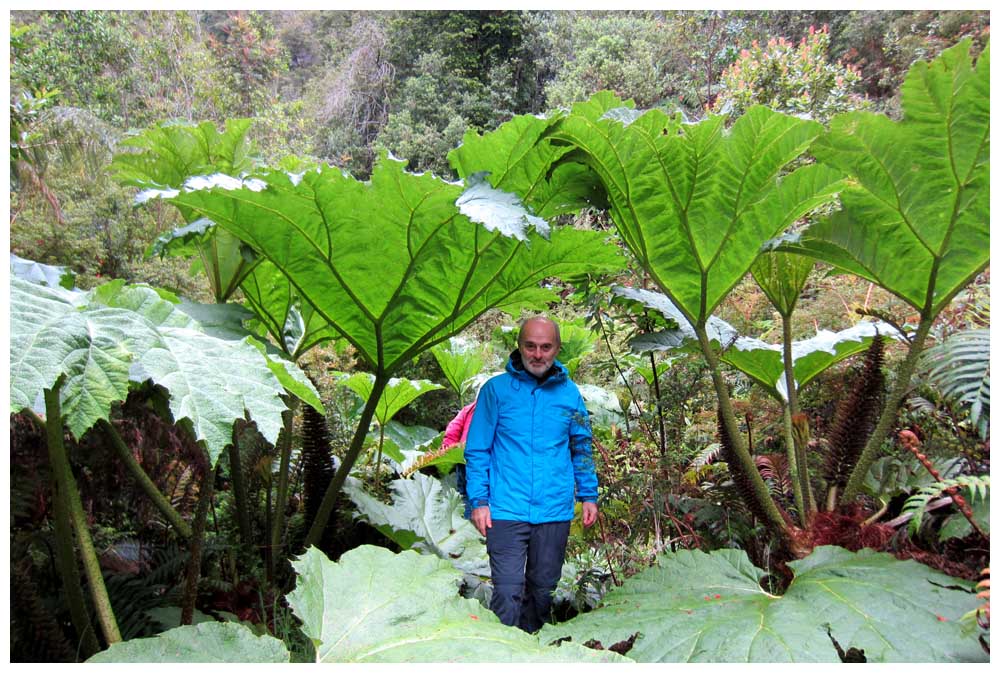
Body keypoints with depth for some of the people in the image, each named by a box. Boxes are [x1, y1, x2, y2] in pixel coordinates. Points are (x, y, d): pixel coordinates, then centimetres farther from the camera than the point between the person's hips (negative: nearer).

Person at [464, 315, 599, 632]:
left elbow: (581, 449, 13)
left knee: (542, 588, 16)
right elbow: (477, 450, -1)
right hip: (507, 509, -3)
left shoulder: (569, 392, 4)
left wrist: (589, 496, 9)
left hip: (555, 511, 3)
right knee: (507, 591, -7)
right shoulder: (496, 389, -4)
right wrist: (478, 501, -7)